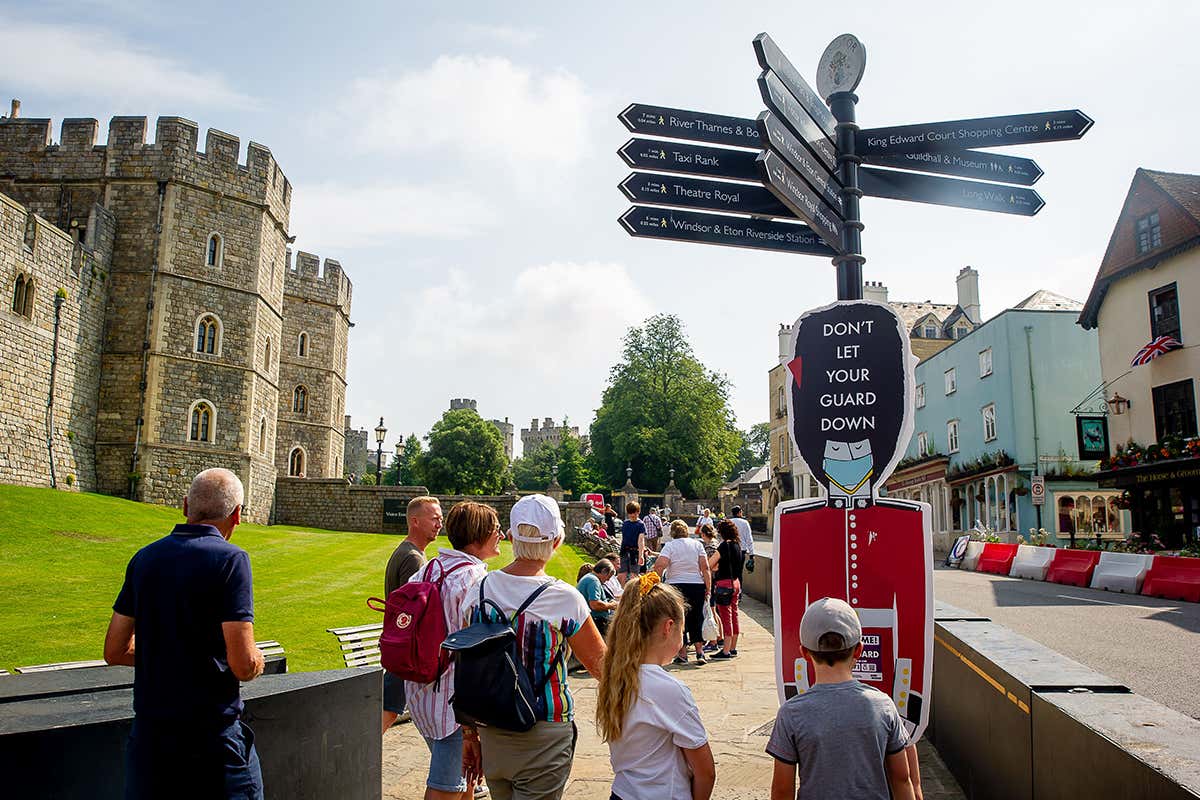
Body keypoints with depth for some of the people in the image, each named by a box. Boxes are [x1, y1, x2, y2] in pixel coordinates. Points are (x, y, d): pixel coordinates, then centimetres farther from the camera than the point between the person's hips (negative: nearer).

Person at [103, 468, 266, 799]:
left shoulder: (144, 558, 3)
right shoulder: (229, 559, -15)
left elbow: (115, 652, 10)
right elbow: (244, 665, -20)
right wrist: (257, 660, 2)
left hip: (148, 734, 6)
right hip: (212, 735, -6)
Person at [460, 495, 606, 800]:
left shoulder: (480, 590, -4)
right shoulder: (564, 598, -17)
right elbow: (600, 663, -5)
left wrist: (470, 735, 11)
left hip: (492, 734, 5)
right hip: (543, 738, -4)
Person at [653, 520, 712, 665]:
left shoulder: (669, 546, -3)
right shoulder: (697, 544, 5)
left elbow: (660, 564, -18)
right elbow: (705, 568, -1)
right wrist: (708, 588, 3)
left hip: (677, 586, -2)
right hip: (697, 585, 2)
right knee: (696, 620, 12)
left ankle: (682, 655, 8)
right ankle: (700, 653, 6)